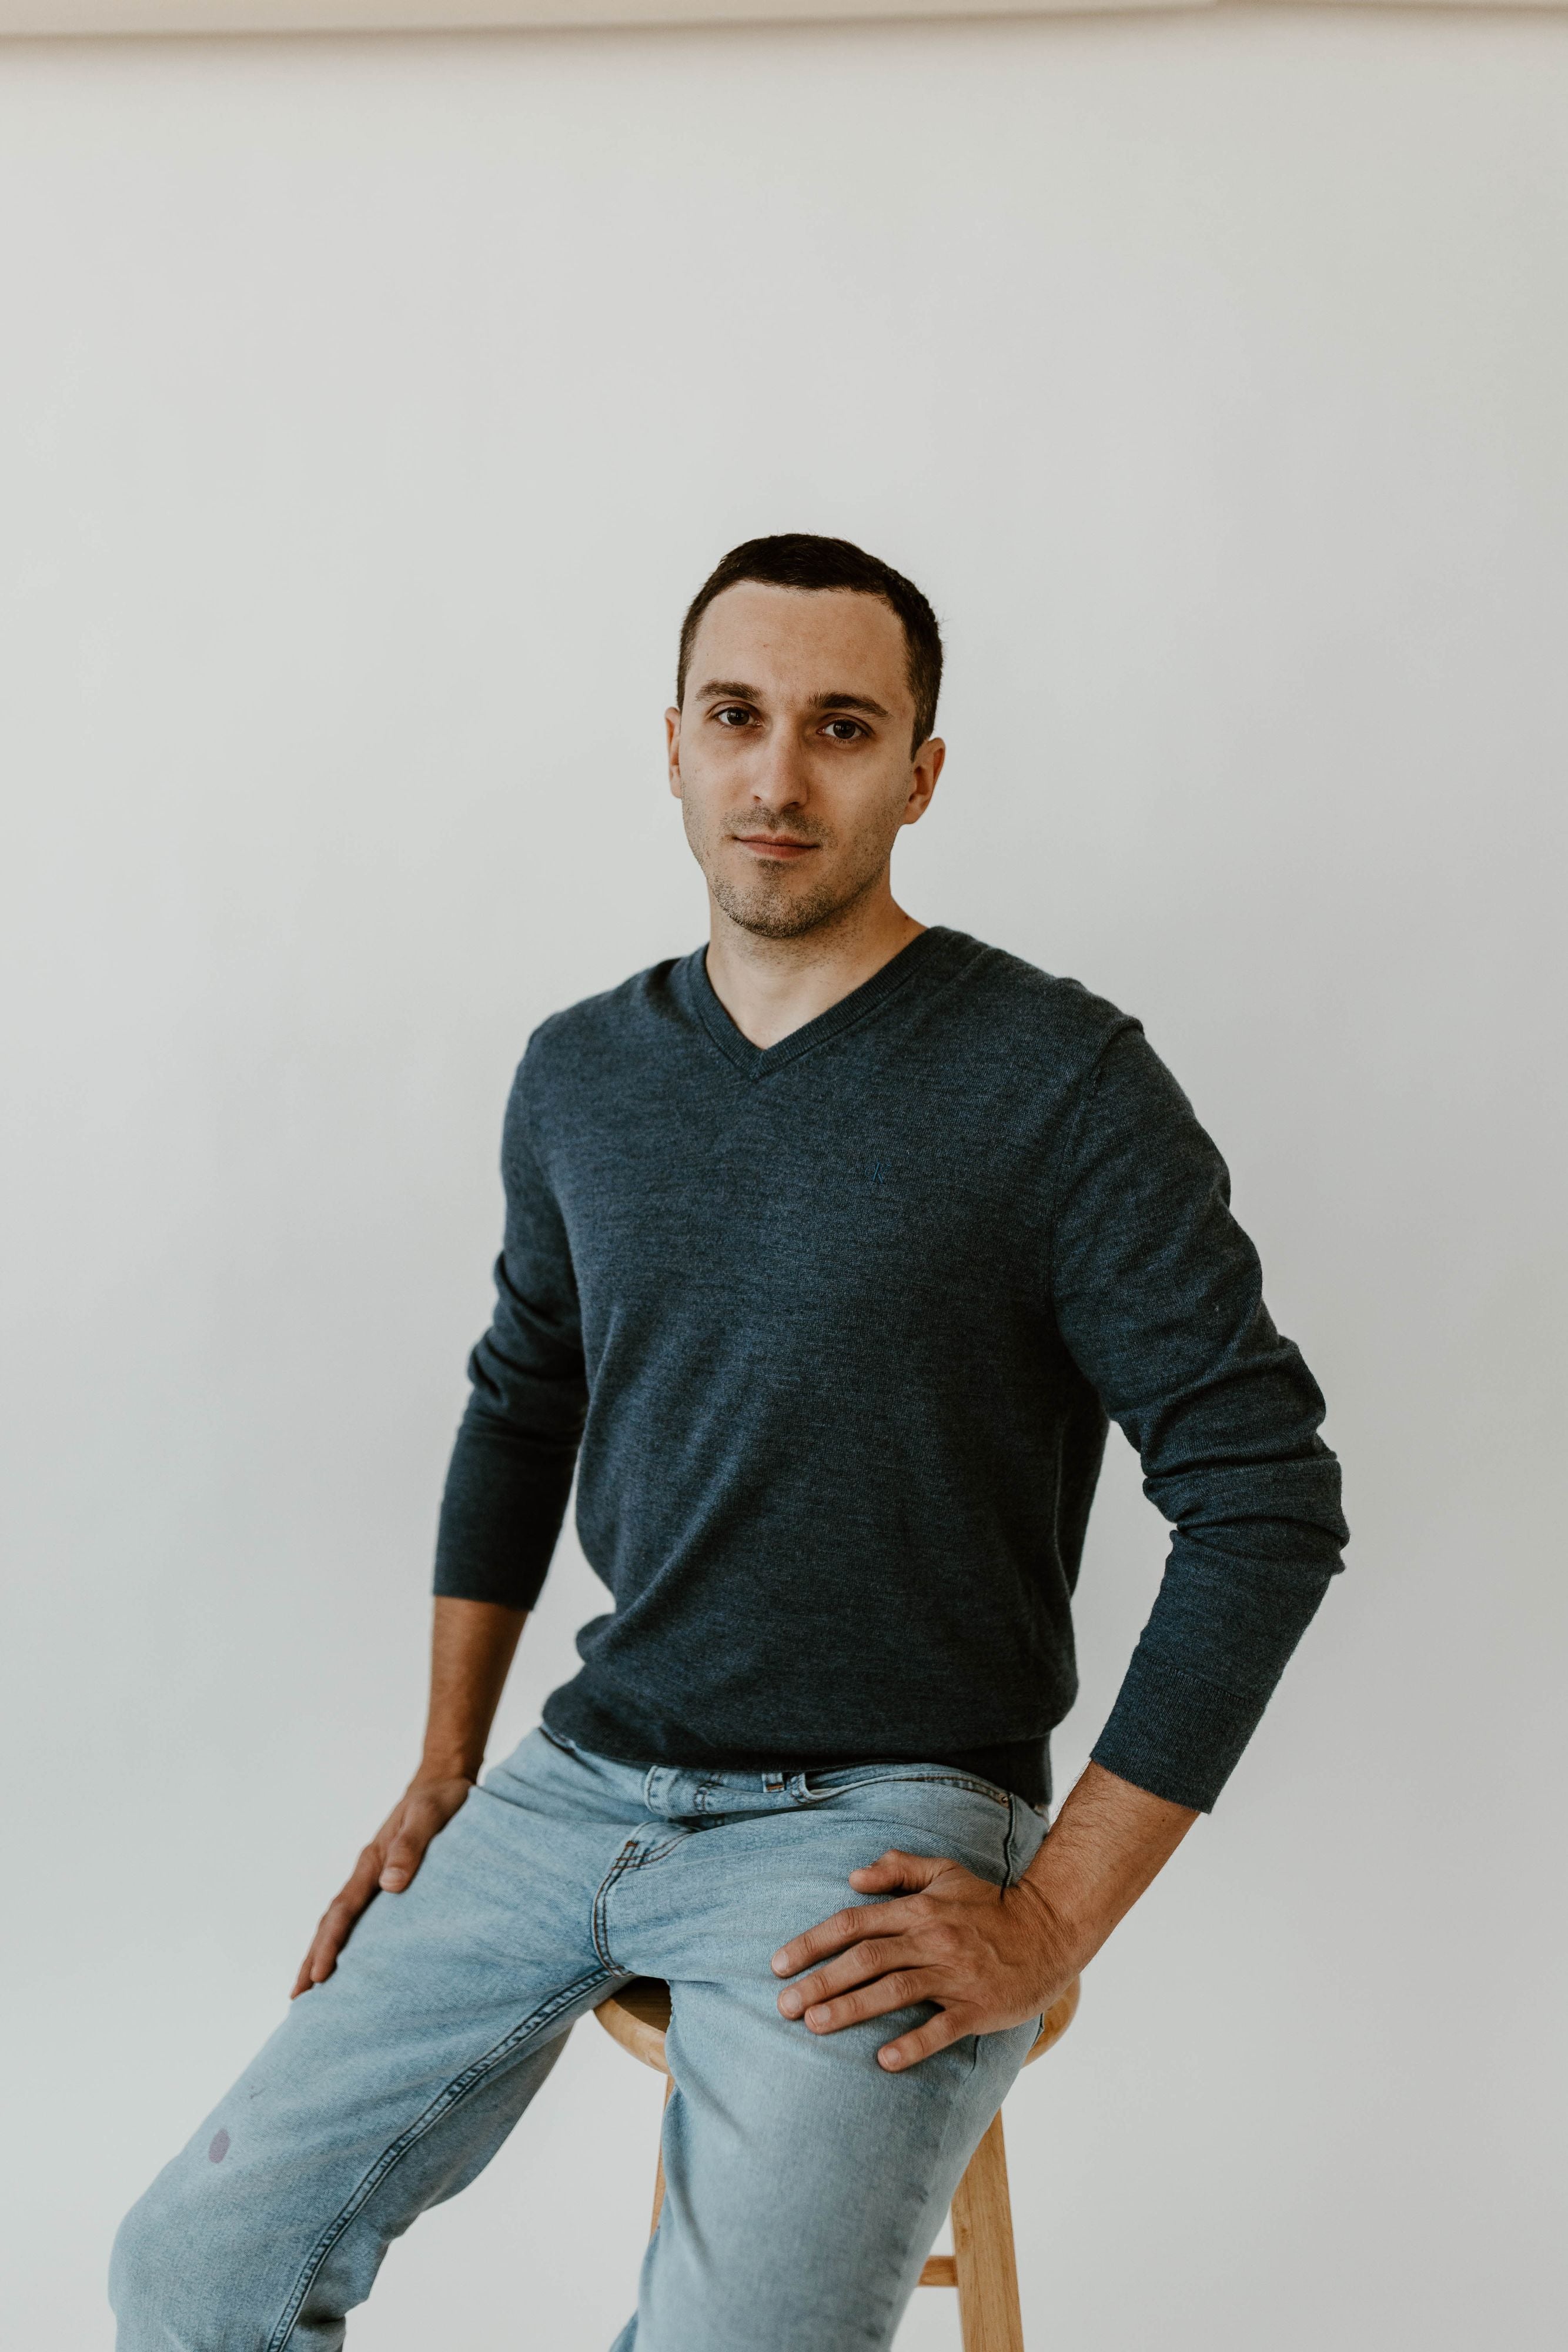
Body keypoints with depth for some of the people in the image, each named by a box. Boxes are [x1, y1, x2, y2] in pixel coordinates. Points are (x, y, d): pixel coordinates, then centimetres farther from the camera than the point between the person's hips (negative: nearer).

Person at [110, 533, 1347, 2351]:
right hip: (581, 1781, 5)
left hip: (881, 1829, -4)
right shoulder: (584, 1074, 7)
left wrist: (1051, 1924, -14)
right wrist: (442, 1774, 14)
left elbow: (1266, 1501, -11)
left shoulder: (1060, 1084, -11)